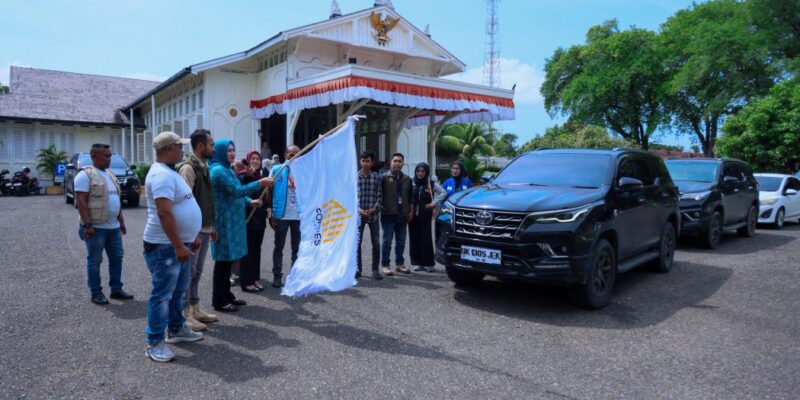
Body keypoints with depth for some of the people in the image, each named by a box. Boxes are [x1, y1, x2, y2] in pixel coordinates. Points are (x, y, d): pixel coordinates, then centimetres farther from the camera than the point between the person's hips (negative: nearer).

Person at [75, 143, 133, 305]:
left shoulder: (110, 175, 15)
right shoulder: (85, 175, -10)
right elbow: (81, 201, -16)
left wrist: (121, 221, 17)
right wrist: (87, 225, -22)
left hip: (113, 226, 8)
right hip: (96, 227, -8)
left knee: (117, 257, 11)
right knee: (94, 260, 2)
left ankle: (116, 289, 21)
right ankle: (96, 293, 10)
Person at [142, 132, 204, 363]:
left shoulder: (169, 172, 14)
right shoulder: (162, 175, -20)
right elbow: (165, 214, -27)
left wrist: (191, 238, 20)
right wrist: (179, 246, -26)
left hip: (179, 243, 10)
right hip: (165, 246, -10)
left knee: (179, 291, 20)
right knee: (163, 295, -2)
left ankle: (176, 329, 34)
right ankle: (155, 343, 8)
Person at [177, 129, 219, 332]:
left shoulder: (203, 167, 13)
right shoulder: (188, 168, -14)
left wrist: (211, 227, 18)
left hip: (204, 229, 9)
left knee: (196, 272, 16)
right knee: (188, 272, 0)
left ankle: (195, 309, 26)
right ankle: (185, 314, 8)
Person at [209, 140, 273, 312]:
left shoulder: (227, 170, 17)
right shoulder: (219, 170, -14)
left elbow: (235, 193, 21)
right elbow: (236, 191, -22)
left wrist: (250, 201, 5)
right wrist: (259, 183, -21)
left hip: (231, 221, 10)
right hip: (224, 221, -10)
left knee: (228, 258, 14)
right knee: (223, 259, -4)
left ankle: (227, 295, 23)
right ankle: (219, 300, 4)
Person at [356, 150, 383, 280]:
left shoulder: (377, 177, 2)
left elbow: (379, 196, 3)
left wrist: (374, 209, -11)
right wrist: (358, 209, -10)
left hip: (373, 214, 0)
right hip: (358, 214, 0)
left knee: (376, 243, 2)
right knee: (357, 242, 4)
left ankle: (375, 270, 12)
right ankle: (357, 269, 15)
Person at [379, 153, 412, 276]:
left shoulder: (407, 179, 13)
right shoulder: (384, 177, -2)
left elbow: (410, 197, 17)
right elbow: (379, 195, -5)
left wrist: (410, 211, 10)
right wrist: (381, 208, -11)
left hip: (402, 214, 5)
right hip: (388, 214, -5)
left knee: (401, 241, 10)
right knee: (387, 241, -1)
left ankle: (399, 264, 21)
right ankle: (385, 265, 6)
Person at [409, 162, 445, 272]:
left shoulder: (431, 183, 0)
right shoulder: (412, 183, 7)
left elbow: (443, 193, 0)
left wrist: (434, 203, -5)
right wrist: (409, 211, -1)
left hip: (425, 215, -3)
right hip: (413, 215, 3)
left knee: (426, 238, -6)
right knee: (414, 238, 3)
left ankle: (430, 263, 0)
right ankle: (419, 263, 12)